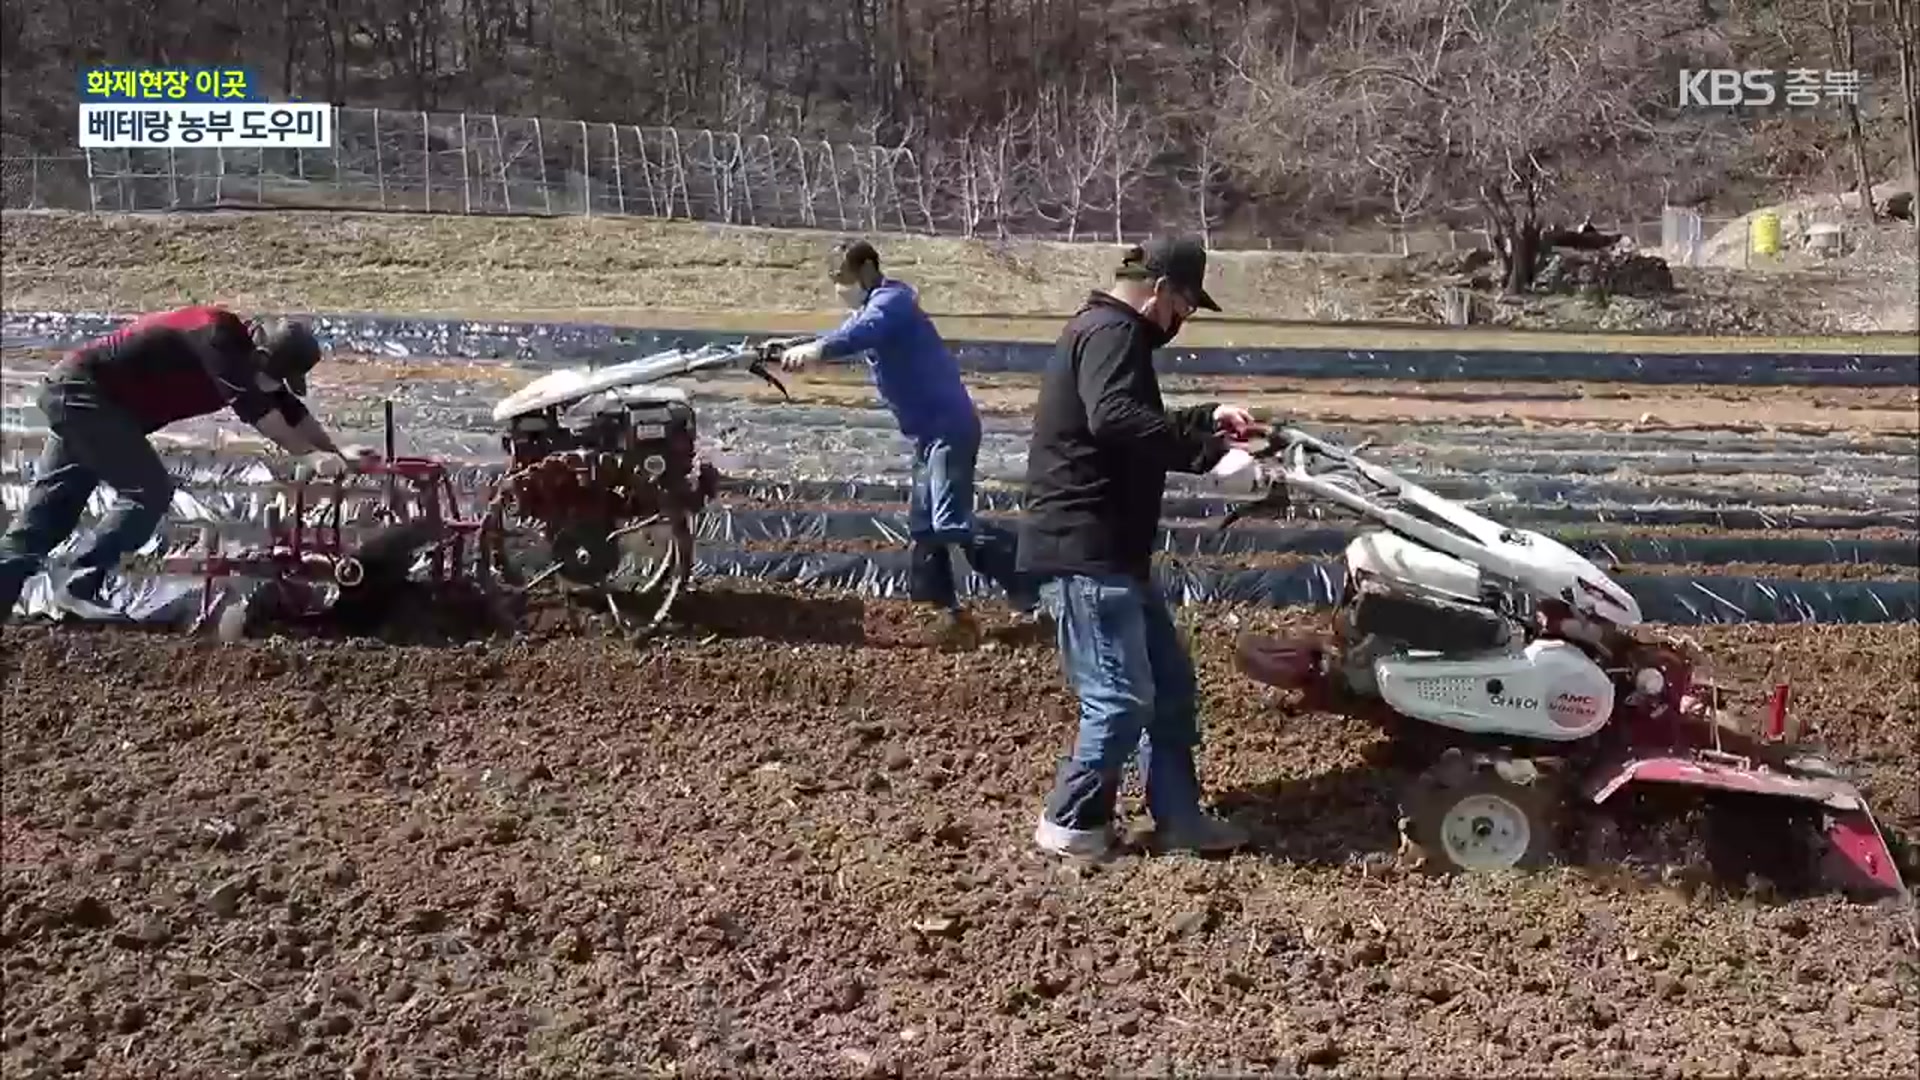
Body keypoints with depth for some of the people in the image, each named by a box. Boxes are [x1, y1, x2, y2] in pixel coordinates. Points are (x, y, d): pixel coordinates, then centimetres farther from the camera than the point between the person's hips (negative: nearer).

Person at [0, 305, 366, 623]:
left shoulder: (251, 358, 2)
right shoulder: (218, 336, -24)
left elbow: (293, 413, 6)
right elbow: (256, 410, -30)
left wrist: (339, 456, -3)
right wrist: (313, 455, -28)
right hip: (81, 390, -10)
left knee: (50, 511, 11)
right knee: (149, 490, -15)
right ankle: (80, 587, -9)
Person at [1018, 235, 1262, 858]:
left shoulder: (1111, 332, 21)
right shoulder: (1110, 332, -14)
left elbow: (1137, 423, 36)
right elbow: (1115, 419, -33)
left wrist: (1207, 419, 26)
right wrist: (1207, 451, -33)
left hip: (1107, 550, 11)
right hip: (1082, 552, -11)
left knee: (1171, 685, 15)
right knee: (1122, 700, -5)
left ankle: (1179, 817, 23)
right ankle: (1070, 823, 10)